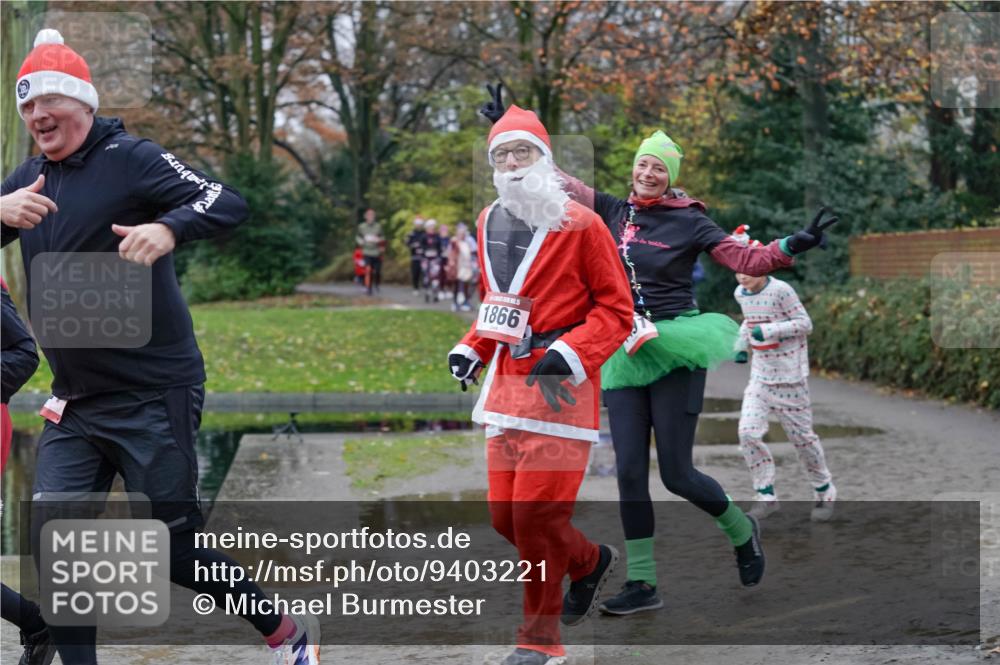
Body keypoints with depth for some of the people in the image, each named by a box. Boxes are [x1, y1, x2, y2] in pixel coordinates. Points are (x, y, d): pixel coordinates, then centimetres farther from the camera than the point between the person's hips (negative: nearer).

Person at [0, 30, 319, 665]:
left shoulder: (129, 158, -9)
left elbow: (229, 204, -20)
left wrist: (169, 227, -40)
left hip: (155, 397, -6)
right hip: (74, 406, 6)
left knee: (174, 548, 1)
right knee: (54, 542, -3)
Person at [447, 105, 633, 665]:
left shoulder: (580, 225, -7)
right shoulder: (489, 224, 12)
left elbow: (616, 308, -6)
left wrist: (567, 352, -19)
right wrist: (471, 349, 10)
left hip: (561, 386, -7)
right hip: (507, 383, 7)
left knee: (536, 514, -9)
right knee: (504, 515, 6)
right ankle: (590, 561, 34)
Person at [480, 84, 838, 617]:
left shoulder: (689, 222, -4)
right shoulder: (615, 212, 7)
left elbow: (746, 260, -9)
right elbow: (557, 179, 12)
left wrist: (790, 247, -27)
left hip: (674, 351, -4)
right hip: (625, 354, 4)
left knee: (676, 473, -4)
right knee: (630, 472, 0)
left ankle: (742, 530, 25)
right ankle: (642, 583, 8)